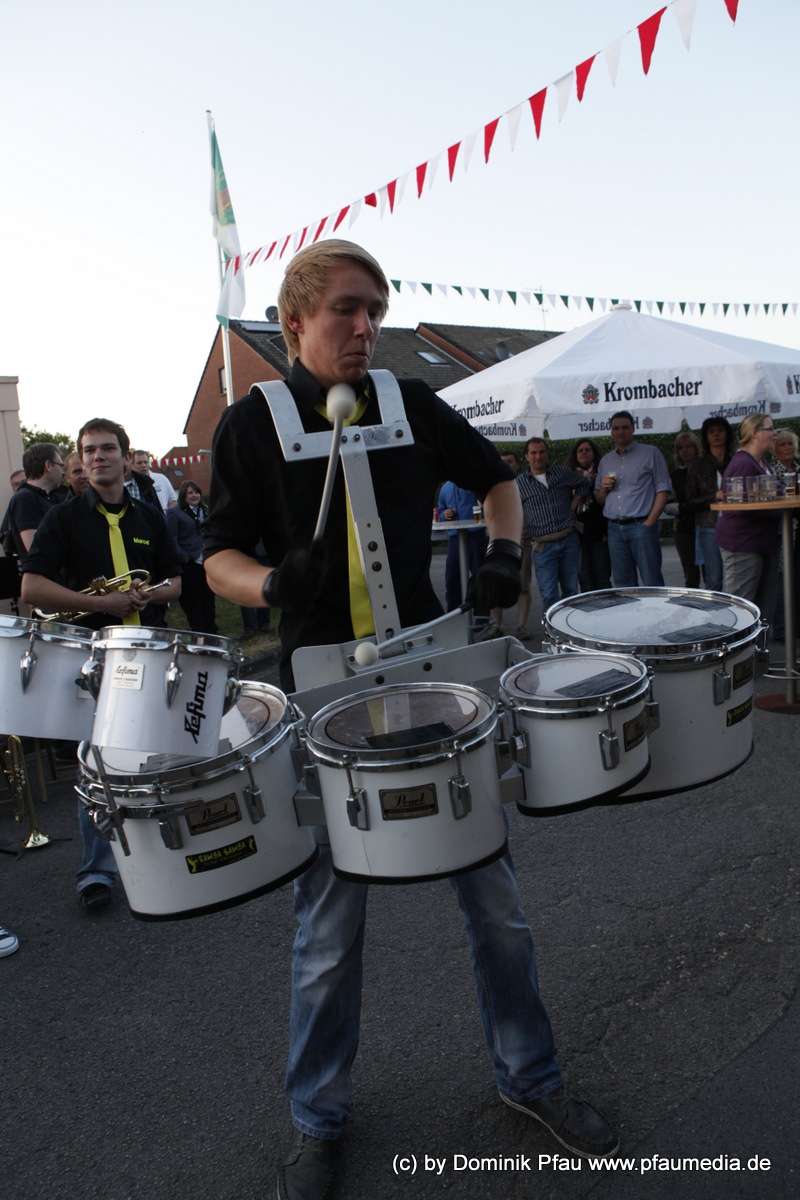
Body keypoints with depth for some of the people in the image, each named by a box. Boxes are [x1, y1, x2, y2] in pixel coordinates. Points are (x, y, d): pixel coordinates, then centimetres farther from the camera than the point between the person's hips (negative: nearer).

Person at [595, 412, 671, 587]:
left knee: (652, 583, -5)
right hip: (614, 528, 4)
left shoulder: (650, 453, 5)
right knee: (622, 584, 7)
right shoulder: (605, 461, 18)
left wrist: (650, 521, -11)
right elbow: (599, 500, 21)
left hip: (641, 525, -4)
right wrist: (604, 488, -2)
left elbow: (663, 489, -2)